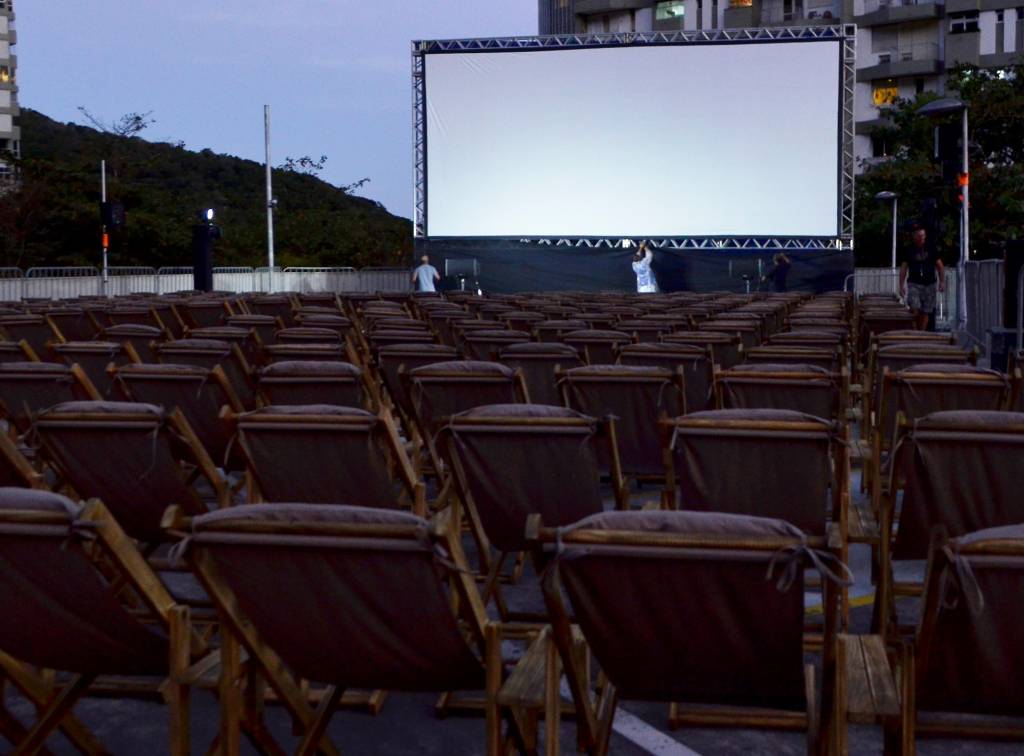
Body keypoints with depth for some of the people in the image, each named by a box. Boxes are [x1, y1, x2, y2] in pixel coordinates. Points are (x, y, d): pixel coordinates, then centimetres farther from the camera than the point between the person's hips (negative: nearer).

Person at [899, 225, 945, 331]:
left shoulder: (931, 249, 6)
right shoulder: (909, 251, 4)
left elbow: (939, 266, 10)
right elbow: (903, 269, 6)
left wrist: (942, 282, 1)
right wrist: (901, 285, 0)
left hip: (929, 284, 1)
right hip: (914, 284, -1)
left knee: (925, 312, 1)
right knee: (914, 310, -17)